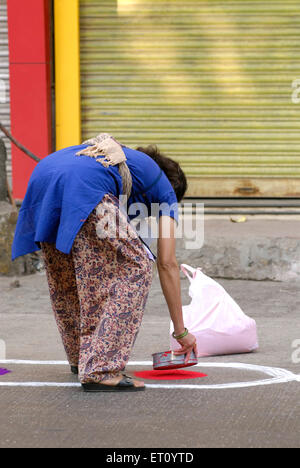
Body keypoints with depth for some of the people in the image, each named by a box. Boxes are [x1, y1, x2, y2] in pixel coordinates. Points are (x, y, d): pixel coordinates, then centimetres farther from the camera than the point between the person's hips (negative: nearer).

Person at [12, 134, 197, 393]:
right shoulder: (164, 190, 25)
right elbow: (167, 264, 21)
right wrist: (181, 331, 26)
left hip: (41, 178, 7)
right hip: (84, 188, -7)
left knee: (64, 276, 25)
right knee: (135, 267, 4)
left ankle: (81, 358, 39)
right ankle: (101, 369, -2)